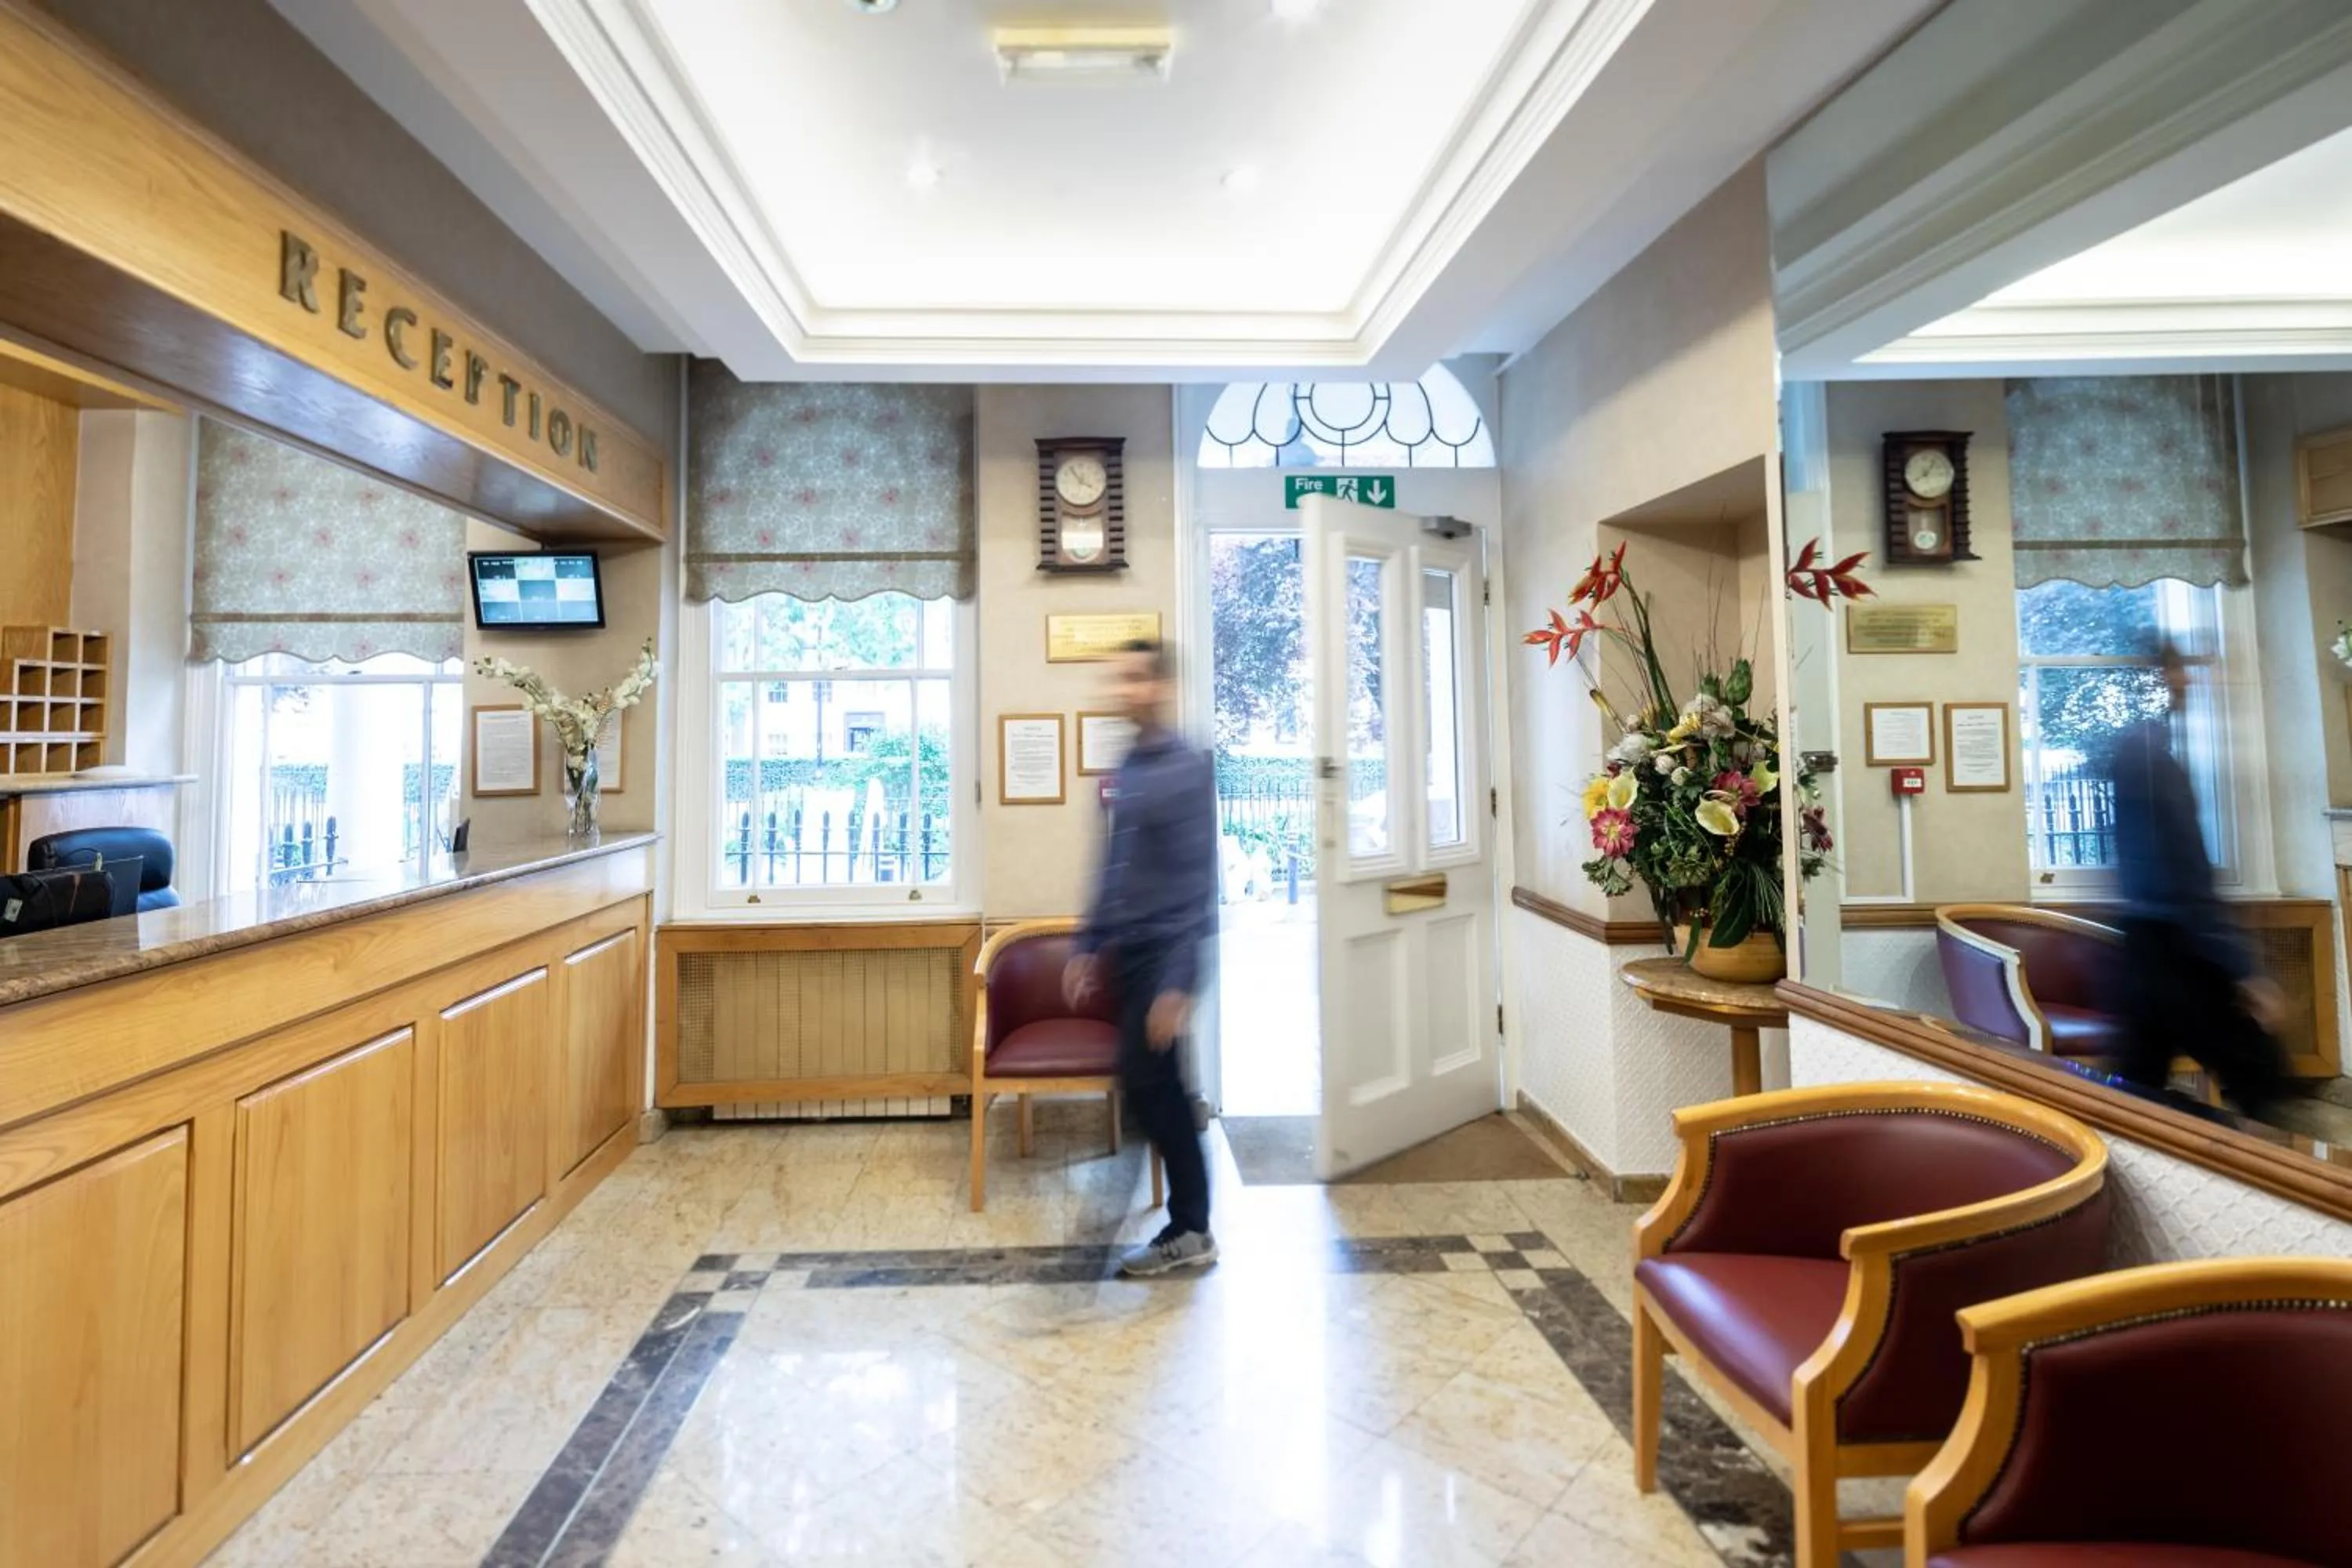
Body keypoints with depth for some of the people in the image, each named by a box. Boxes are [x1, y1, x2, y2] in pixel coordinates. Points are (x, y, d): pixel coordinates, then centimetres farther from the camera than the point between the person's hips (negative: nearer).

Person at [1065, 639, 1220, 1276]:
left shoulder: (1189, 768, -15)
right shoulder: (1127, 767, 11)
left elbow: (1197, 883, -19)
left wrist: (1177, 983, -22)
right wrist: (1088, 945, 17)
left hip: (1163, 949, -8)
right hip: (1127, 948, 8)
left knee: (1147, 1082, -1)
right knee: (1156, 1085, 13)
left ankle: (1188, 1231, 18)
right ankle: (1190, 1227, 26)